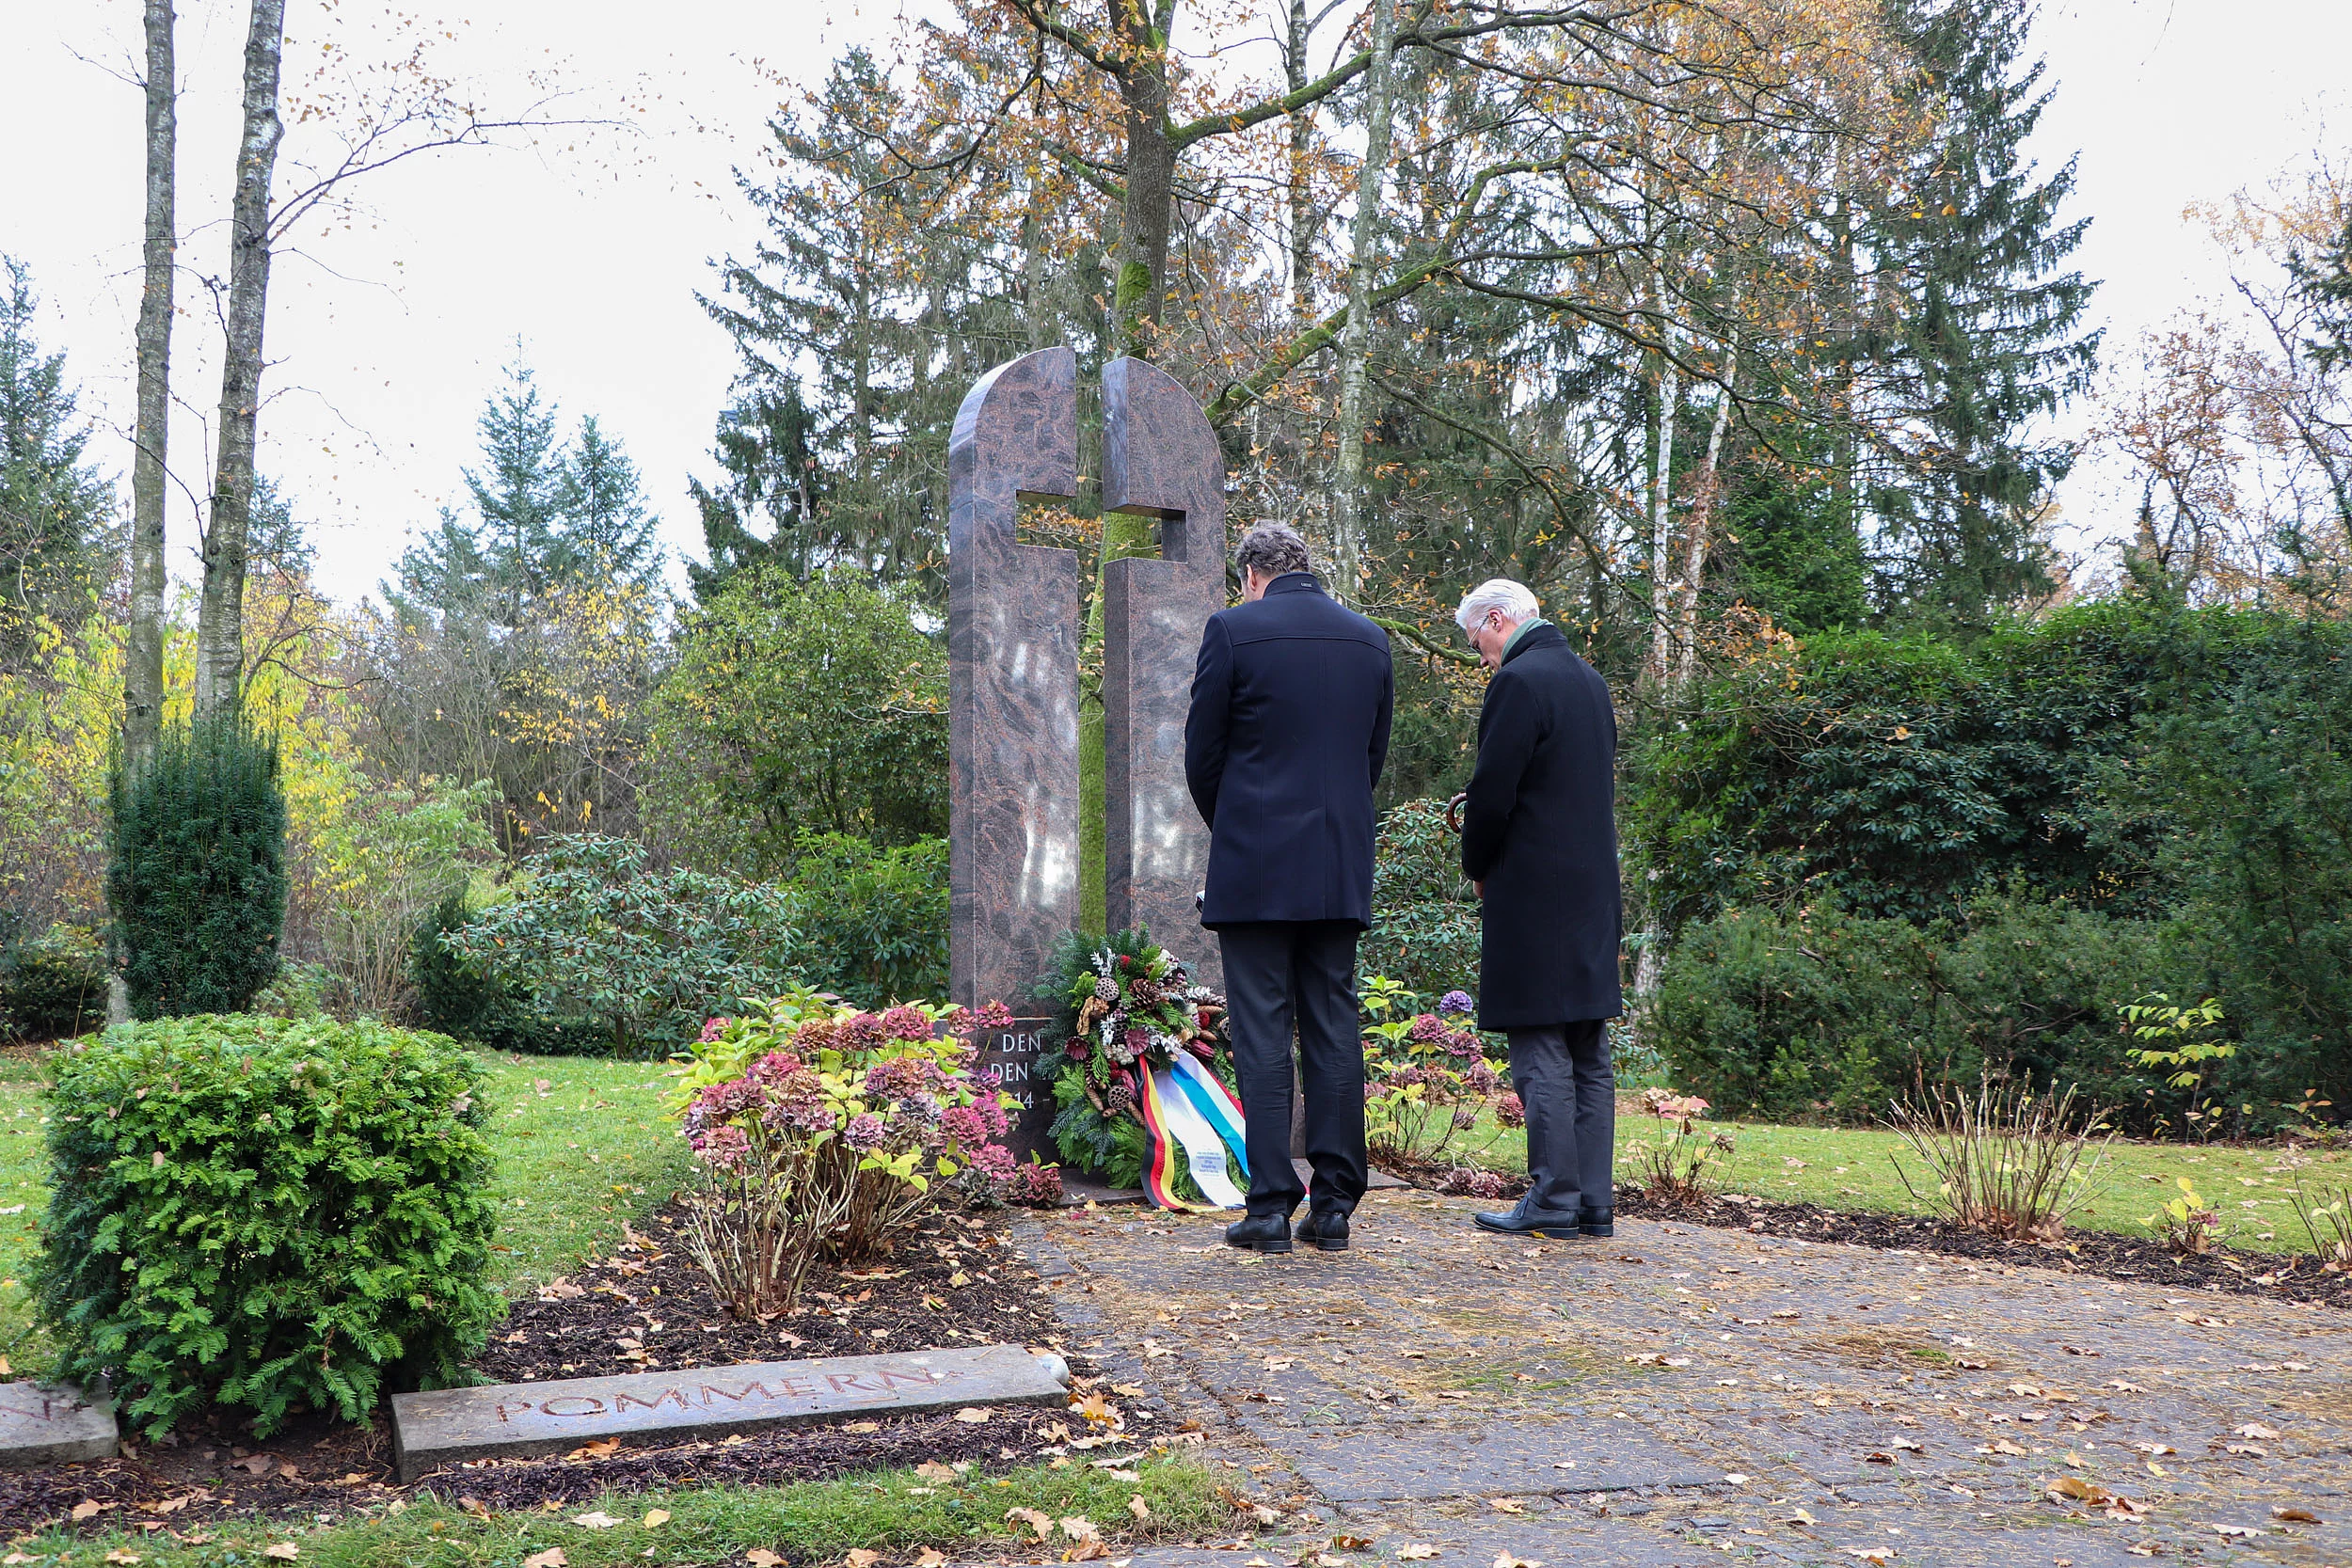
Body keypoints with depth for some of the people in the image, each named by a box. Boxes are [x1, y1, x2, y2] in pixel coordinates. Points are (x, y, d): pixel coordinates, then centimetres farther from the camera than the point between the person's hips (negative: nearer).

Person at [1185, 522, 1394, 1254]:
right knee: (1334, 1031, 8)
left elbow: (1202, 752, -1)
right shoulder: (1369, 638, 9)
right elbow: (1374, 754, 13)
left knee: (1262, 1035, -1)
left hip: (1255, 865, -4)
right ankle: (1334, 1206, 10)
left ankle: (1271, 1205, 0)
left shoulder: (1234, 629, -5)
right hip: (1341, 869, 4)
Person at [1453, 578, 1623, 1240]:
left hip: (1534, 894, -9)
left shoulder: (1518, 682, -13)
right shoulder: (1590, 679, 14)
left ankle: (1554, 1199, -1)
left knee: (1541, 1055, -4)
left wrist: (1477, 868, 2)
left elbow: (1492, 792, -15)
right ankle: (1593, 1201, 14)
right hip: (1594, 891, 9)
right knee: (1589, 1055, 10)